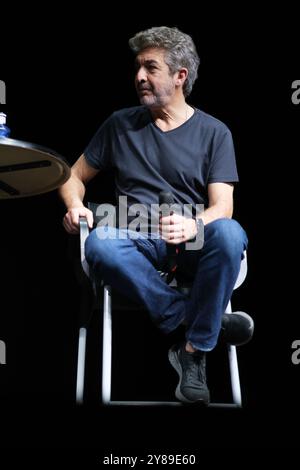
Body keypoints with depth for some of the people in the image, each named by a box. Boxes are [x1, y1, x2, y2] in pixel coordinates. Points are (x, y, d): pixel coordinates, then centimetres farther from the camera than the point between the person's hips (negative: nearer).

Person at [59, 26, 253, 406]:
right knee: (99, 244, -34)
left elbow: (222, 206, -2)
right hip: (137, 242, 1)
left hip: (193, 245, -1)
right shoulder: (120, 124, 14)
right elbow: (75, 176, 21)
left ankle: (194, 351, -23)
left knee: (229, 234, -36)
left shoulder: (214, 132, 8)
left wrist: (194, 225, -26)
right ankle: (201, 321, -24)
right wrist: (75, 205, -4)